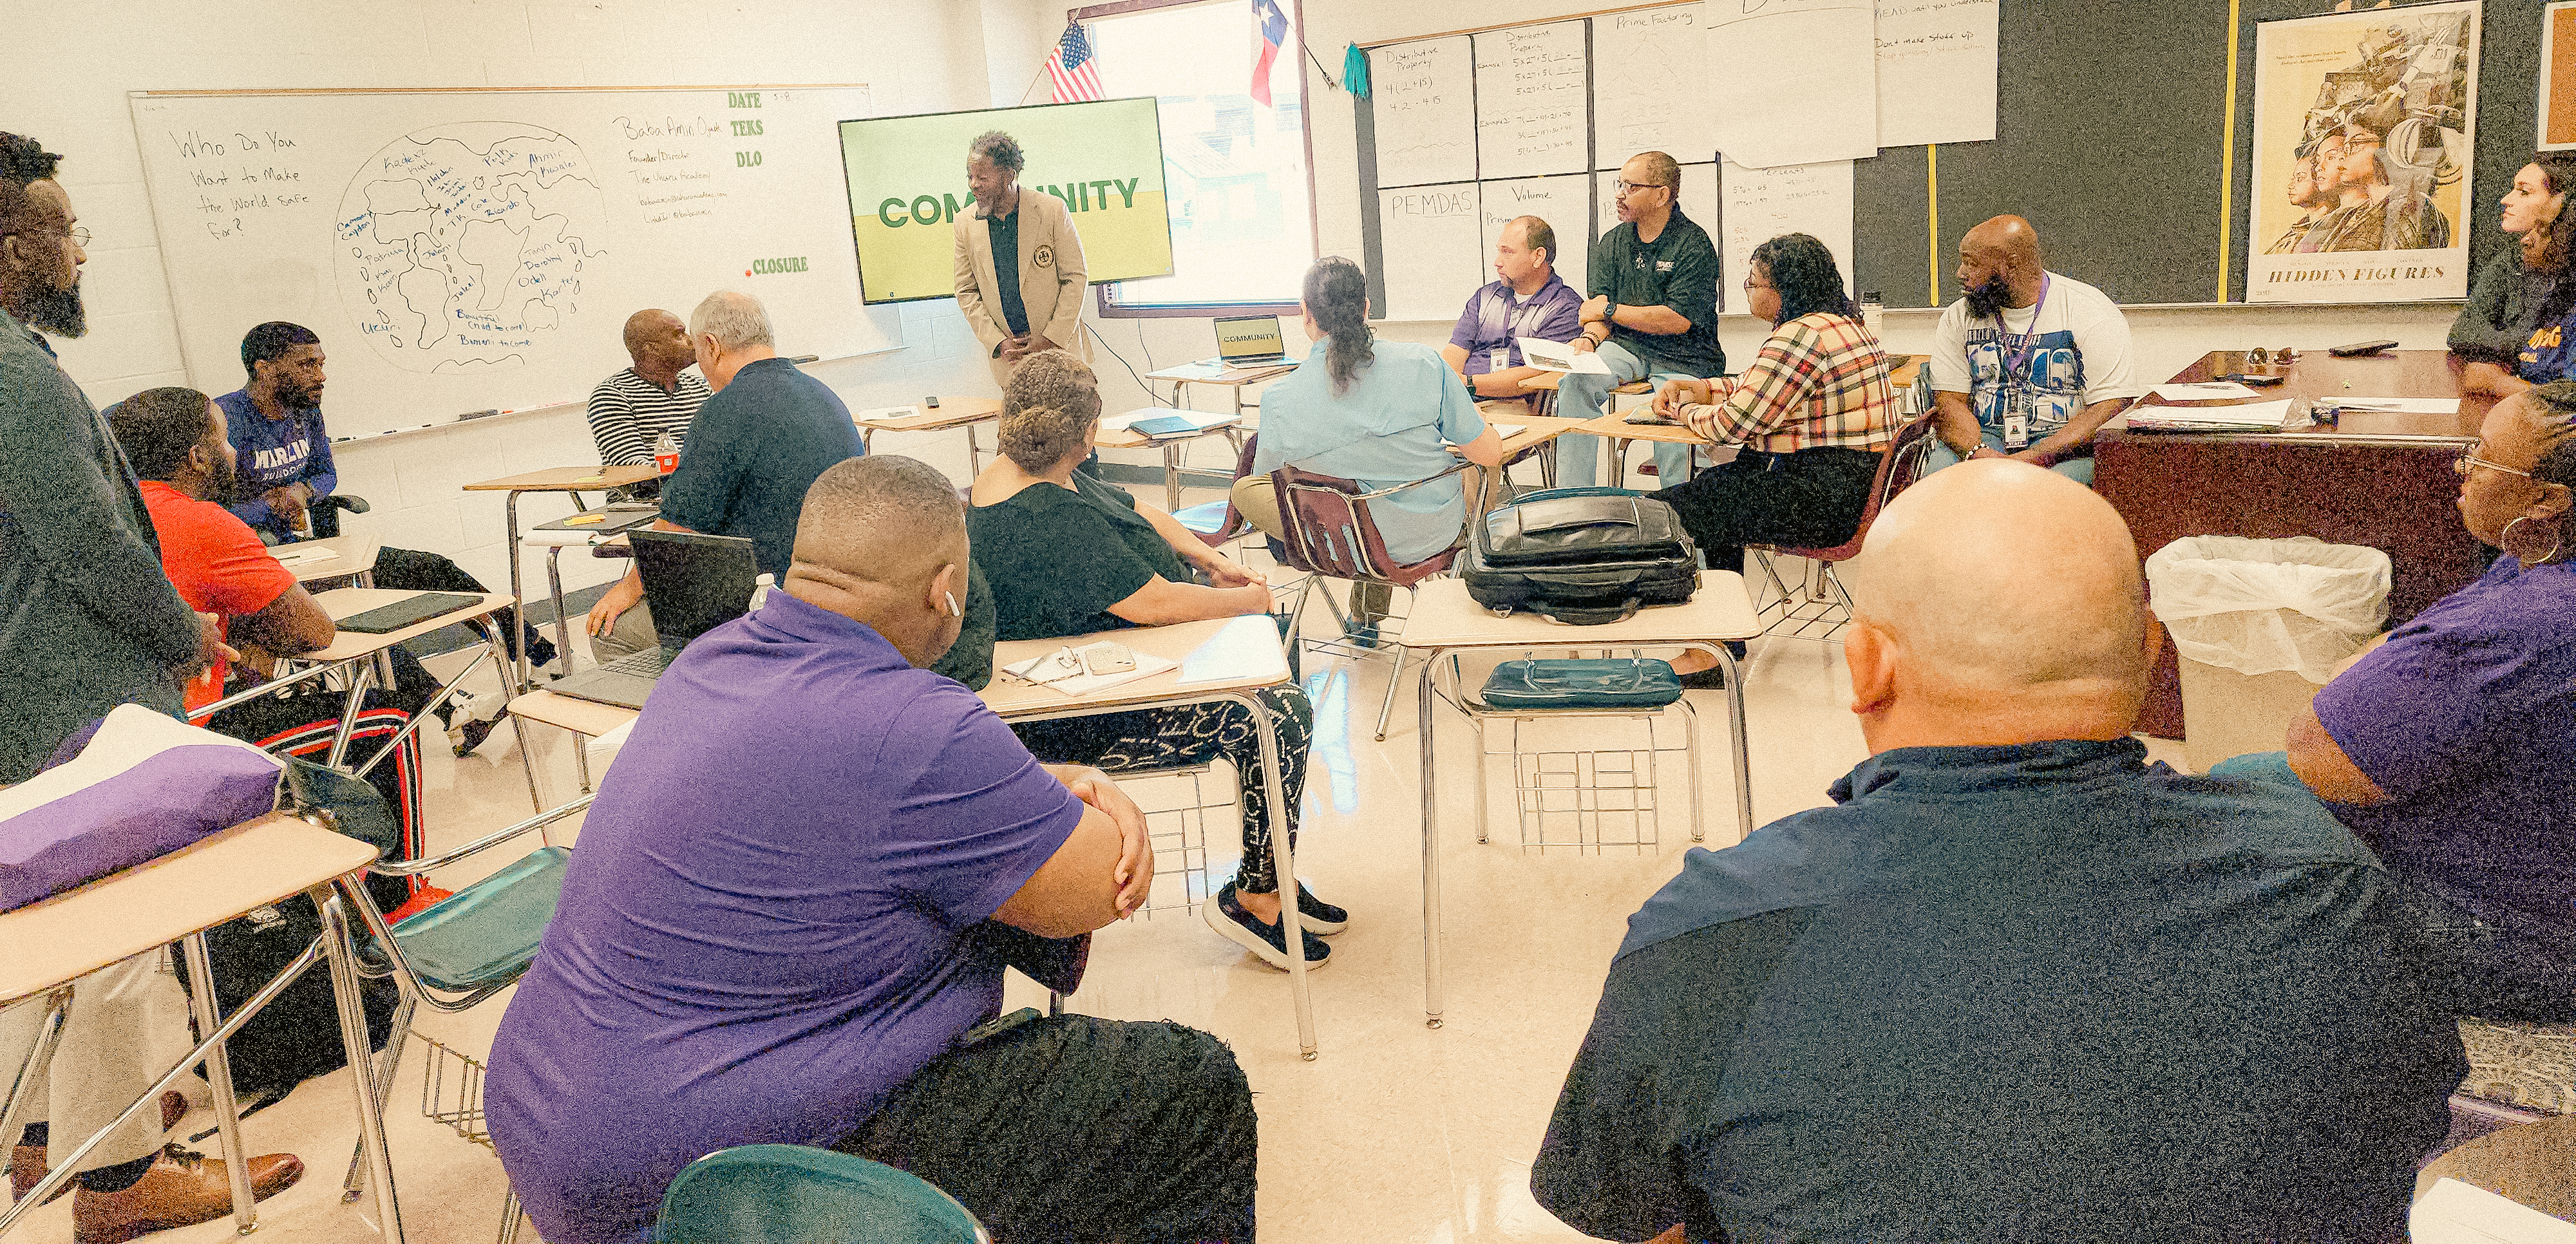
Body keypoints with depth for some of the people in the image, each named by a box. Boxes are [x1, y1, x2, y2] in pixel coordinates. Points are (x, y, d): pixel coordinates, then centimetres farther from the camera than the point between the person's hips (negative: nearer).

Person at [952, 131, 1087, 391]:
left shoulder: (1052, 210, -7)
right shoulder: (966, 223, 3)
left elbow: (1075, 278, -5)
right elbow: (967, 293, 6)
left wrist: (1050, 342, -12)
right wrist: (998, 343, -8)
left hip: (1058, 346, -2)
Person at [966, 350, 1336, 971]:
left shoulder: (1024, 478, 4)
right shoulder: (1050, 521, -30)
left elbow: (1138, 512, 16)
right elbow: (1156, 604, -30)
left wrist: (1212, 560, 4)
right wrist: (1244, 600, -14)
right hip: (1082, 723, -11)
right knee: (1283, 715, -14)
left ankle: (1269, 879, 18)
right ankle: (1255, 900, 2)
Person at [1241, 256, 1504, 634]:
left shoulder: (1279, 401, -18)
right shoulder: (1425, 363, -17)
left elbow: (1267, 477, 0)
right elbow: (1491, 454, -9)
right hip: (1438, 534, 1)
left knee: (1245, 488, 21)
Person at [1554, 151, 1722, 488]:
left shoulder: (1694, 244, -9)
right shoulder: (1612, 243, 10)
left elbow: (1679, 319, -17)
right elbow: (1599, 310, 7)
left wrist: (1611, 309, -10)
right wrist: (1590, 338, -18)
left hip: (1683, 359, -4)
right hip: (1626, 347, 4)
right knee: (1573, 383, -24)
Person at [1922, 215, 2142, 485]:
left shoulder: (2093, 313, -4)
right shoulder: (1958, 317, 8)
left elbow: (2112, 406, -11)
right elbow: (1948, 401, 1)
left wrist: (2031, 459, -24)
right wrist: (1979, 454, -22)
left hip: (2063, 443, -3)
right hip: (1983, 437, 3)